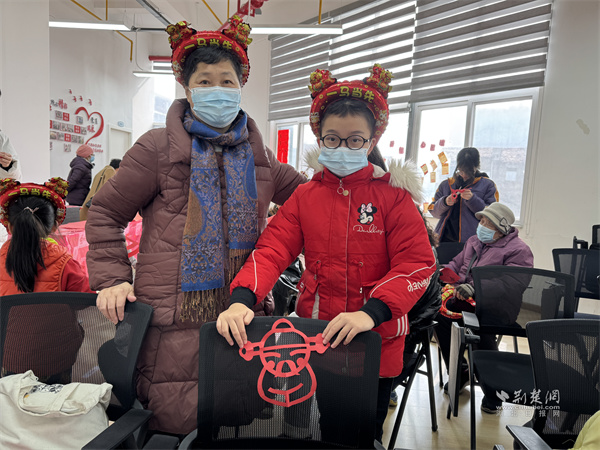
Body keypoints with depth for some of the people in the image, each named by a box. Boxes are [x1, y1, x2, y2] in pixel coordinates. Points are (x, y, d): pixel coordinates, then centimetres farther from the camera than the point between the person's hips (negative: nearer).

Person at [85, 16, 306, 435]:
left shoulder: (256, 154, 12)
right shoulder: (158, 147, -1)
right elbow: (105, 213, 4)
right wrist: (112, 280, -5)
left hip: (243, 315, 4)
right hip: (175, 322, -3)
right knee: (176, 421, 5)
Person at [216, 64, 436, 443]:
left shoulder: (393, 195, -8)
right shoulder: (305, 196, 1)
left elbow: (417, 263, -15)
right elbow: (272, 250, -9)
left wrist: (370, 312, -30)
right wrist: (242, 299, -26)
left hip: (377, 342, -2)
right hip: (316, 337, 2)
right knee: (322, 429, 21)